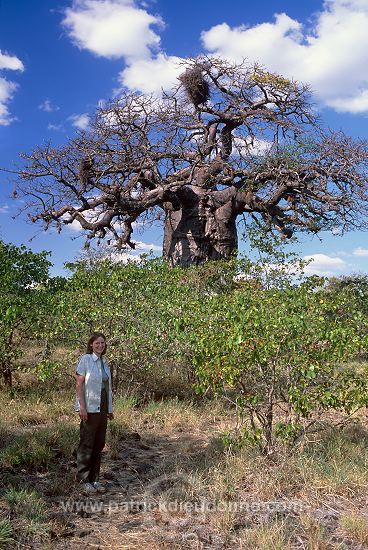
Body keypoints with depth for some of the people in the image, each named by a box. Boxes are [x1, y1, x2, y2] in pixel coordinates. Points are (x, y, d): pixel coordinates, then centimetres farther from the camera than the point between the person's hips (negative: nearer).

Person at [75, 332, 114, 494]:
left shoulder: (105, 361, 12)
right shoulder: (85, 359, -7)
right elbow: (79, 384, -11)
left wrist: (110, 408, 16)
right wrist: (82, 406, -18)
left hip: (103, 408, 7)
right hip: (90, 408, -7)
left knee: (99, 444, 11)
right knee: (87, 444, -1)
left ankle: (94, 479, 22)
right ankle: (84, 480, 10)